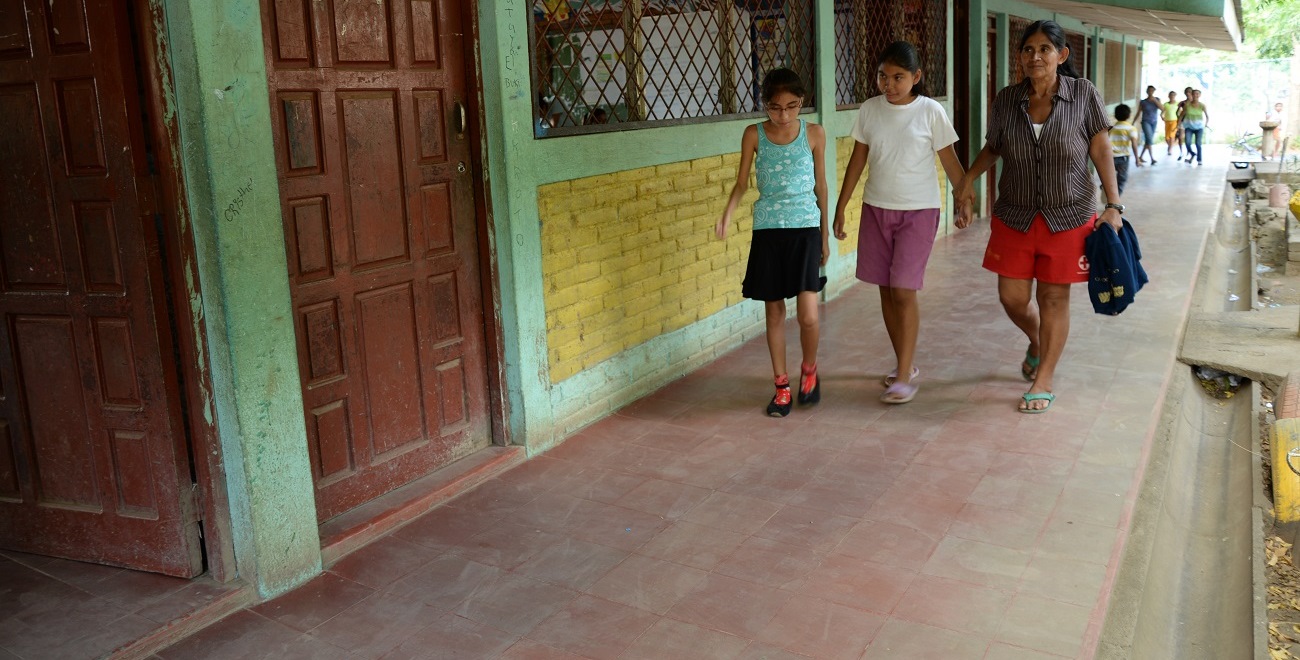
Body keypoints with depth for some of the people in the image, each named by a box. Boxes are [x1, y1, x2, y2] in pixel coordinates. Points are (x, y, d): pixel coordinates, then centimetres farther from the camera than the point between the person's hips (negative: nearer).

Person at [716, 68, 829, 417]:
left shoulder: (814, 134, 0)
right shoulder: (754, 135, 0)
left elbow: (821, 185, 8)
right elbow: (742, 182, 5)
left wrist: (825, 235, 12)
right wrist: (727, 214, -15)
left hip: (805, 230, -1)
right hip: (767, 231, 1)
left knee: (808, 315, -9)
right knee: (774, 312, 7)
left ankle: (809, 369, 20)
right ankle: (782, 385, 21)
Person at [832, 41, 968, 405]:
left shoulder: (930, 111, -8)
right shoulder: (869, 110, 2)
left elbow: (950, 161, -2)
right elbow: (858, 160, 8)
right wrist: (840, 208, 8)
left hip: (918, 211, -4)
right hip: (876, 209, 4)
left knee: (903, 292, -9)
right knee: (886, 291, 8)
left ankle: (904, 376, -2)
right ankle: (906, 363, 23)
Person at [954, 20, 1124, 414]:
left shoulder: (1083, 94, -6)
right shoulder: (1007, 100, 0)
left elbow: (1101, 151, -4)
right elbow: (993, 147, 14)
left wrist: (1113, 205, -11)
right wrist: (969, 177, -2)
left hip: (1067, 218, -2)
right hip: (1015, 217, 3)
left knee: (1053, 298, 4)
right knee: (1012, 297, 5)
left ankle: (1043, 381, 18)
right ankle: (1036, 344, 40)